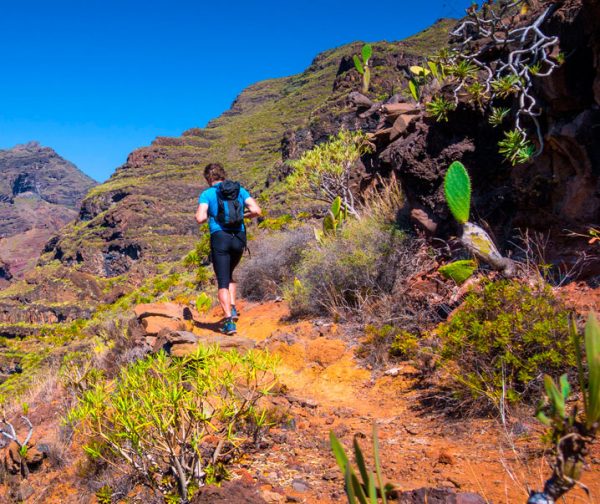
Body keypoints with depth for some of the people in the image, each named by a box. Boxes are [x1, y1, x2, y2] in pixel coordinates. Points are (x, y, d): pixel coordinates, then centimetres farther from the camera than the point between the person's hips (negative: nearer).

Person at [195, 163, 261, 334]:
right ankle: (232, 308, 12)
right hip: (239, 238, 4)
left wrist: (207, 215, 10)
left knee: (223, 282, 1)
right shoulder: (240, 190, 9)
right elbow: (257, 210, -1)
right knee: (229, 275, 26)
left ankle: (229, 322, -7)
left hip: (219, 238, -4)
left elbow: (200, 218, -12)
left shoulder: (207, 194, 0)